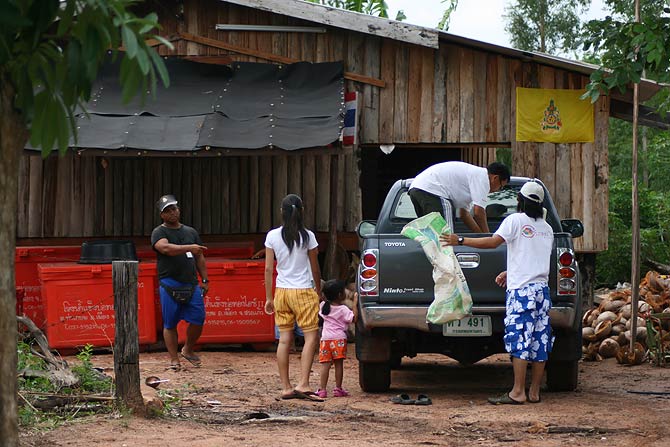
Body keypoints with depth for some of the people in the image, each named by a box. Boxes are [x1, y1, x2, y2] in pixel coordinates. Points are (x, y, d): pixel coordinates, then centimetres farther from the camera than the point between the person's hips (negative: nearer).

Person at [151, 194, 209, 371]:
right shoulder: (159, 232, 0)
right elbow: (166, 248, -21)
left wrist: (205, 280, 14)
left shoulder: (191, 232, 17)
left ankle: (188, 350, 21)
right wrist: (189, 248, -31)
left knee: (198, 319, -2)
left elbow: (199, 258, 21)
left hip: (191, 284, 4)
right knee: (170, 323, 0)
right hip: (170, 285, -4)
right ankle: (174, 359, 8)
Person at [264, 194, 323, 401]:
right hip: (303, 291, -4)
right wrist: (318, 291, 17)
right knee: (311, 337, -1)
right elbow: (315, 269, 2)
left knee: (284, 339, 7)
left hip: (281, 291, 4)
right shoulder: (307, 236, -5)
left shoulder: (272, 236, 0)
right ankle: (303, 385, -15)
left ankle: (286, 388, 9)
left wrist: (268, 297, 9)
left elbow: (268, 269, 2)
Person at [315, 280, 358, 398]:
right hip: (339, 338, -3)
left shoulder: (323, 306, 7)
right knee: (338, 364, 4)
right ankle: (338, 389, 6)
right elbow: (354, 318, -10)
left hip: (325, 338, 3)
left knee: (325, 364, 0)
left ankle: (322, 389, -5)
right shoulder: (343, 309, -6)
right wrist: (355, 303, -3)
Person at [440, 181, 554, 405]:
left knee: (519, 340, -8)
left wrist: (460, 241, -11)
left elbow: (493, 242, -15)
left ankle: (518, 392, -12)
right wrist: (509, 273, 31)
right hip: (542, 287, 7)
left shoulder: (516, 220, -4)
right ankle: (534, 392, 8)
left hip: (521, 289, -7)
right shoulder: (547, 229, 18)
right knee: (539, 342, 6)